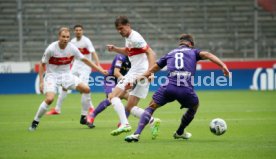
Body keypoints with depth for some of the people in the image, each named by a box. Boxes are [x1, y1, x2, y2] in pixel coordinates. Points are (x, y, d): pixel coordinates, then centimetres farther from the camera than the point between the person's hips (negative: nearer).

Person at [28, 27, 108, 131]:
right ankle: (35, 122, -8)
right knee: (49, 99, -27)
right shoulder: (51, 49, -18)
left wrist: (100, 70, 1)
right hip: (52, 76, -5)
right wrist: (41, 82, -14)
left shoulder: (72, 48, -8)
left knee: (86, 89, -7)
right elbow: (42, 64, -7)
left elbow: (85, 60, 4)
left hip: (66, 75, 5)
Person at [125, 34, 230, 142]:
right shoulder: (193, 52, 22)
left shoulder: (170, 54, 29)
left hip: (168, 87, 1)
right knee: (194, 107, 30)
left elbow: (153, 69, 34)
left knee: (151, 107, 14)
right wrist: (223, 66, -7)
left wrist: (139, 79, 43)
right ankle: (180, 132, 45)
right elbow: (206, 54, 2)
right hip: (186, 90, -1)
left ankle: (137, 134, -5)